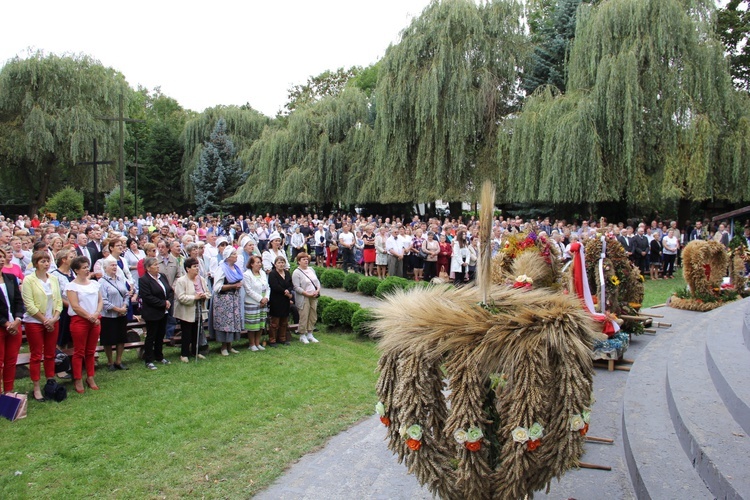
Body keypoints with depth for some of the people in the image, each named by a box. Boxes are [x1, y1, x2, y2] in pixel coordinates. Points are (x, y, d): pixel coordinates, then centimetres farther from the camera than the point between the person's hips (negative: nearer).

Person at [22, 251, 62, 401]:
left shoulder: (53, 279, 6)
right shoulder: (29, 280, -8)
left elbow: (59, 301, 6)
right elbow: (29, 304, -13)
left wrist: (54, 318, -8)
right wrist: (45, 320, -12)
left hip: (52, 322, 4)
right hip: (34, 322, -4)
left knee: (50, 354, 9)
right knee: (36, 355, 2)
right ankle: (36, 388, 8)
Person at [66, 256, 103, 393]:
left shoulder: (94, 283, 11)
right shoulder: (72, 285, -5)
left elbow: (100, 301, 9)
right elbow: (75, 306, -12)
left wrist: (96, 314, -8)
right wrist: (89, 317, -13)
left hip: (95, 320, 5)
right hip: (79, 320, -5)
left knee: (91, 351, 11)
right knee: (79, 352, 1)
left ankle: (90, 378, 19)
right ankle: (78, 381, 8)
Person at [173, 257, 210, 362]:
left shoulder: (202, 280, 7)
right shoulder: (181, 281, -13)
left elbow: (208, 293, 13)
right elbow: (181, 297, -20)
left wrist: (205, 295, -10)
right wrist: (195, 297, -23)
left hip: (199, 313, 6)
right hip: (187, 313, -6)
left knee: (196, 334, 14)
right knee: (186, 335, 2)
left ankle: (195, 352, 28)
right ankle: (184, 354, 14)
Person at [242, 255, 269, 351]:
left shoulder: (263, 273, 11)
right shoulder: (246, 275, -9)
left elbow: (267, 288, 11)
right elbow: (249, 290, -14)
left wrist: (266, 298, -6)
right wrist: (260, 299, -15)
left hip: (263, 303, 6)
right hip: (251, 303, -6)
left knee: (260, 325, 10)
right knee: (252, 325, -1)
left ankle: (257, 343, 19)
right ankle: (252, 344, 10)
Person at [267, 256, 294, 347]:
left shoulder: (287, 273, 12)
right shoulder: (272, 274, -9)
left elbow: (291, 285, 5)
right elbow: (275, 287, -19)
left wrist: (288, 291, -15)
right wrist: (285, 292, -12)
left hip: (286, 302, 7)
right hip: (276, 301, -7)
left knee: (284, 322, 13)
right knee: (275, 322, -2)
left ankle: (282, 339, 24)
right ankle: (272, 340, 6)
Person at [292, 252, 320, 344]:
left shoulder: (311, 269, 13)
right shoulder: (296, 273, -9)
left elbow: (317, 281, 15)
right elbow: (297, 287, -16)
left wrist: (317, 290, -4)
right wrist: (308, 294, -19)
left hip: (314, 297, 7)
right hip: (304, 298, -7)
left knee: (313, 317, 9)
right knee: (304, 317, -5)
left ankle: (310, 334, 21)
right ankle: (302, 336, 8)